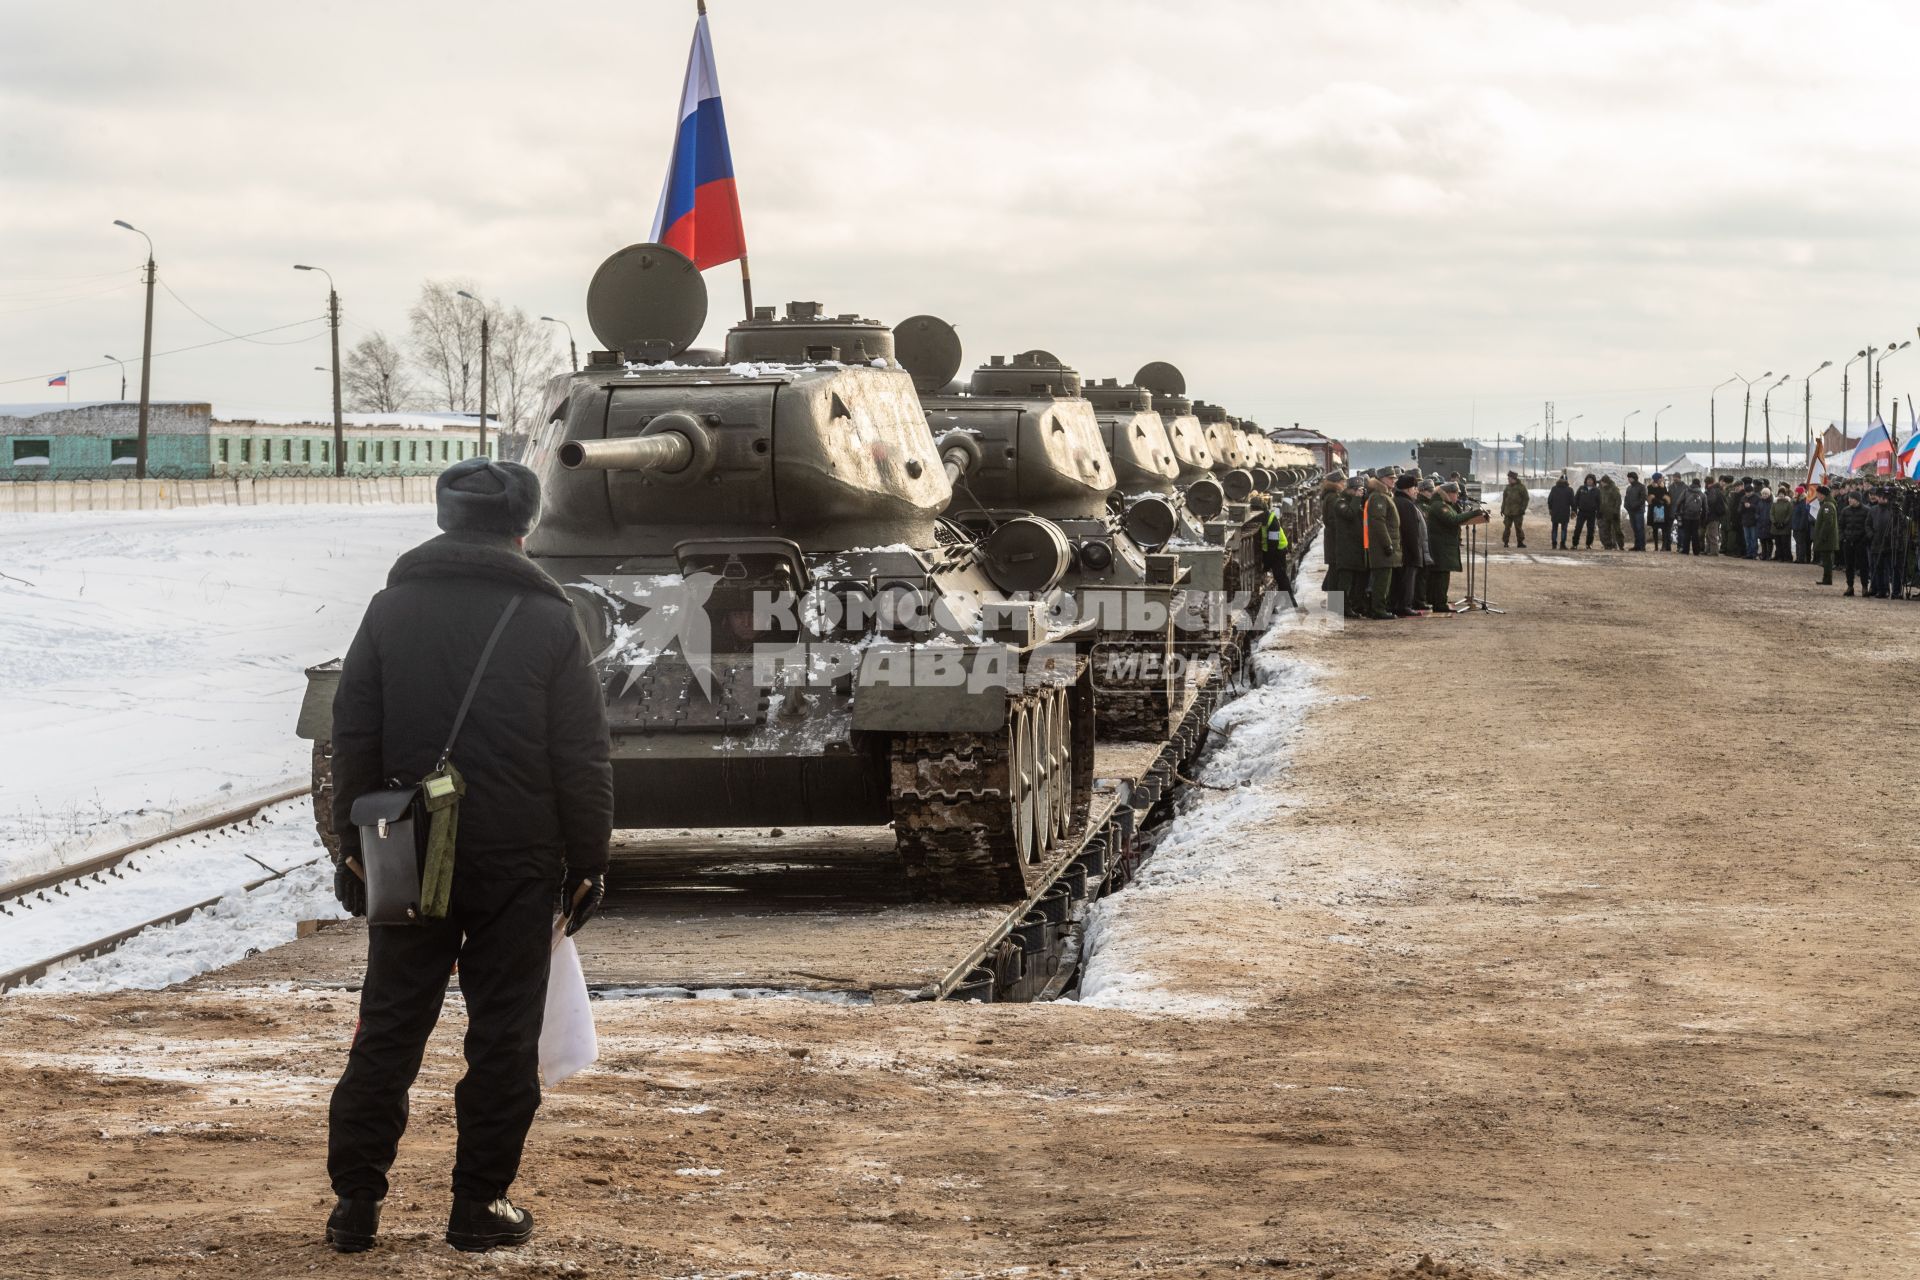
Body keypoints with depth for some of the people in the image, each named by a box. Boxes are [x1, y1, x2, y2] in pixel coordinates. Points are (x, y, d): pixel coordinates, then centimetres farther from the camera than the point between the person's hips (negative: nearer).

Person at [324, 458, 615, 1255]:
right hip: (517, 862, -2)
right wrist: (587, 861, 4)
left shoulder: (391, 609, 4)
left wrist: (354, 850, 10)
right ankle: (481, 1204, 7)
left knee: (389, 1026, 8)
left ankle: (356, 1200, 7)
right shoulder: (547, 619, -2)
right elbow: (582, 760, -3)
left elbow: (354, 741, 4)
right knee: (503, 1033, 5)